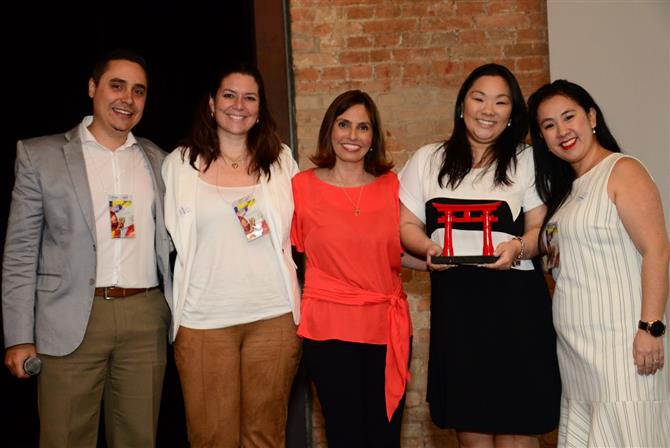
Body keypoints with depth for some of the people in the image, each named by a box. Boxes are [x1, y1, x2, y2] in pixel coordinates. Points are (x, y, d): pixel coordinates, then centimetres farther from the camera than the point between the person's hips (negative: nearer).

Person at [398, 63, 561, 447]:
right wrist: (428, 248, -11)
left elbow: (540, 228, 4)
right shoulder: (428, 160, 12)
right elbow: (408, 224, 10)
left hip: (515, 300, -1)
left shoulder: (526, 161, 8)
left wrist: (519, 247, -17)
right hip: (453, 300, 2)